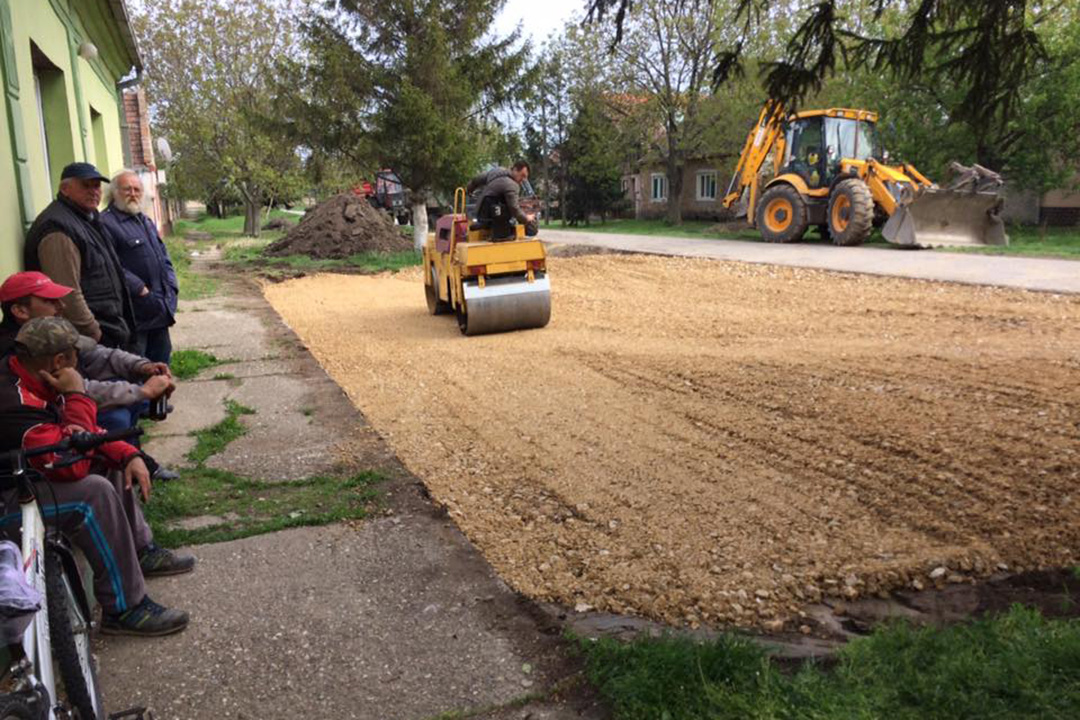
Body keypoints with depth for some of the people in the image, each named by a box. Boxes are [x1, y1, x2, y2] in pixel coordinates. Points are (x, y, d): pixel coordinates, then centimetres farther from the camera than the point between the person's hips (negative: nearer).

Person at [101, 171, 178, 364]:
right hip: (135, 311, -9)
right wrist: (139, 289, -19)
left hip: (160, 311, 9)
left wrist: (171, 287, 9)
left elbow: (164, 257, 22)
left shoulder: (146, 222, 19)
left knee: (161, 360, 17)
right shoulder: (106, 223, -11)